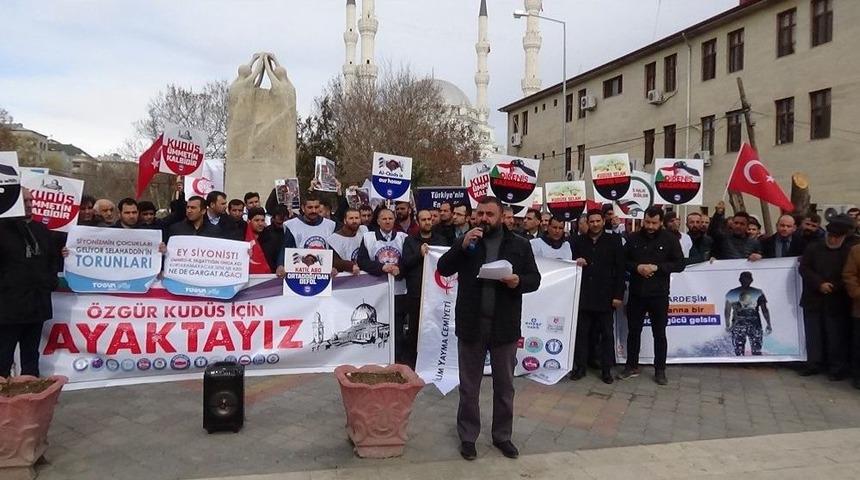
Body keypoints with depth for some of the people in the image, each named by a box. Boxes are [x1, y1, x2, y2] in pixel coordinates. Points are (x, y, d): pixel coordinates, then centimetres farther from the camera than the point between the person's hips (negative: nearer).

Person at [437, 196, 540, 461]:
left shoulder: (519, 244, 2)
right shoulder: (467, 240, 4)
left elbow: (535, 279, 4)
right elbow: (443, 269, -4)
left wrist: (519, 281, -17)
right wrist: (462, 246, -18)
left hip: (505, 325, 0)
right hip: (471, 324, 0)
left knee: (504, 385, 14)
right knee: (469, 386, 10)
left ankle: (502, 436, 30)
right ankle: (467, 437, 24)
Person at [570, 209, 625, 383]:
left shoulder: (614, 240, 1)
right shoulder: (579, 241, 7)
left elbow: (620, 269, -2)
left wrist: (618, 295, -7)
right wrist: (576, 263, -9)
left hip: (605, 296, -2)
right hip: (583, 295, 2)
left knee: (607, 334, 6)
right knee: (581, 332, 6)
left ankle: (606, 369, 16)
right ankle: (580, 366, 16)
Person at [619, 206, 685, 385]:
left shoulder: (670, 239, -3)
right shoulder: (633, 238, 3)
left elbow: (680, 264, -5)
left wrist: (657, 267, -17)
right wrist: (637, 267, -13)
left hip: (659, 294, -2)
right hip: (636, 293, 2)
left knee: (659, 334, 7)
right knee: (633, 331, 10)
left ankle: (660, 370, 19)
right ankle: (632, 366, 23)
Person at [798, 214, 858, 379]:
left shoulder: (852, 249, -2)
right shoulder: (814, 247, 5)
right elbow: (804, 268, 0)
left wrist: (836, 286, -16)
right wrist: (819, 284, -12)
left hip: (837, 301, -3)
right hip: (813, 299, 3)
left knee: (837, 336, 3)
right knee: (813, 333, 9)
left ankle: (838, 367, 14)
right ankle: (814, 363, 20)